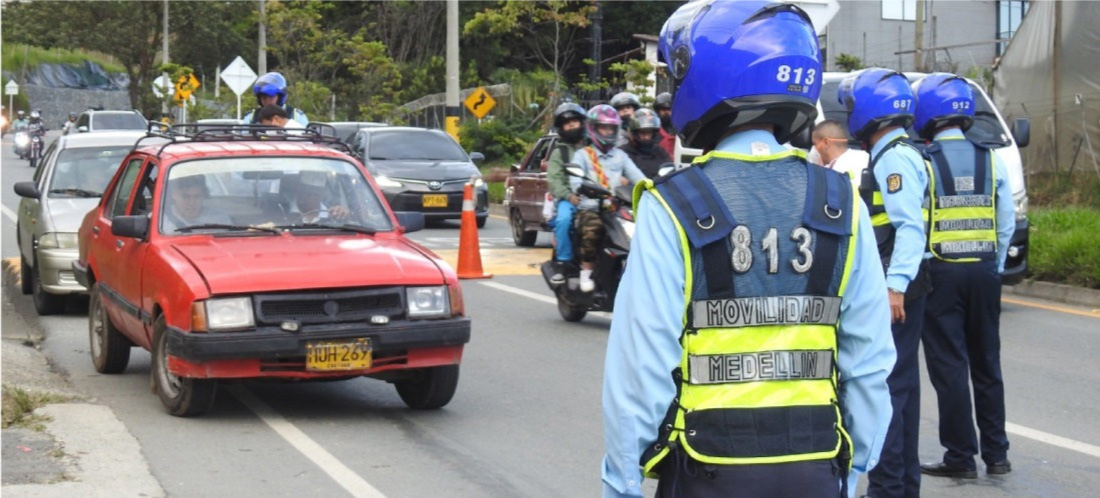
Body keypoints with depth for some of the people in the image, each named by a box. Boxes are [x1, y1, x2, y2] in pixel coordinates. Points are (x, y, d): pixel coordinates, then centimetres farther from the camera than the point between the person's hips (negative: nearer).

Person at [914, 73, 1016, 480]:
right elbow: (1007, 223, 6)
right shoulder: (991, 160, 4)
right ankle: (996, 454, 18)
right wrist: (994, 267, 15)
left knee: (949, 366, 1)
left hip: (941, 272, -4)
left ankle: (961, 457, 3)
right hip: (984, 271, 4)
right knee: (986, 363, 13)